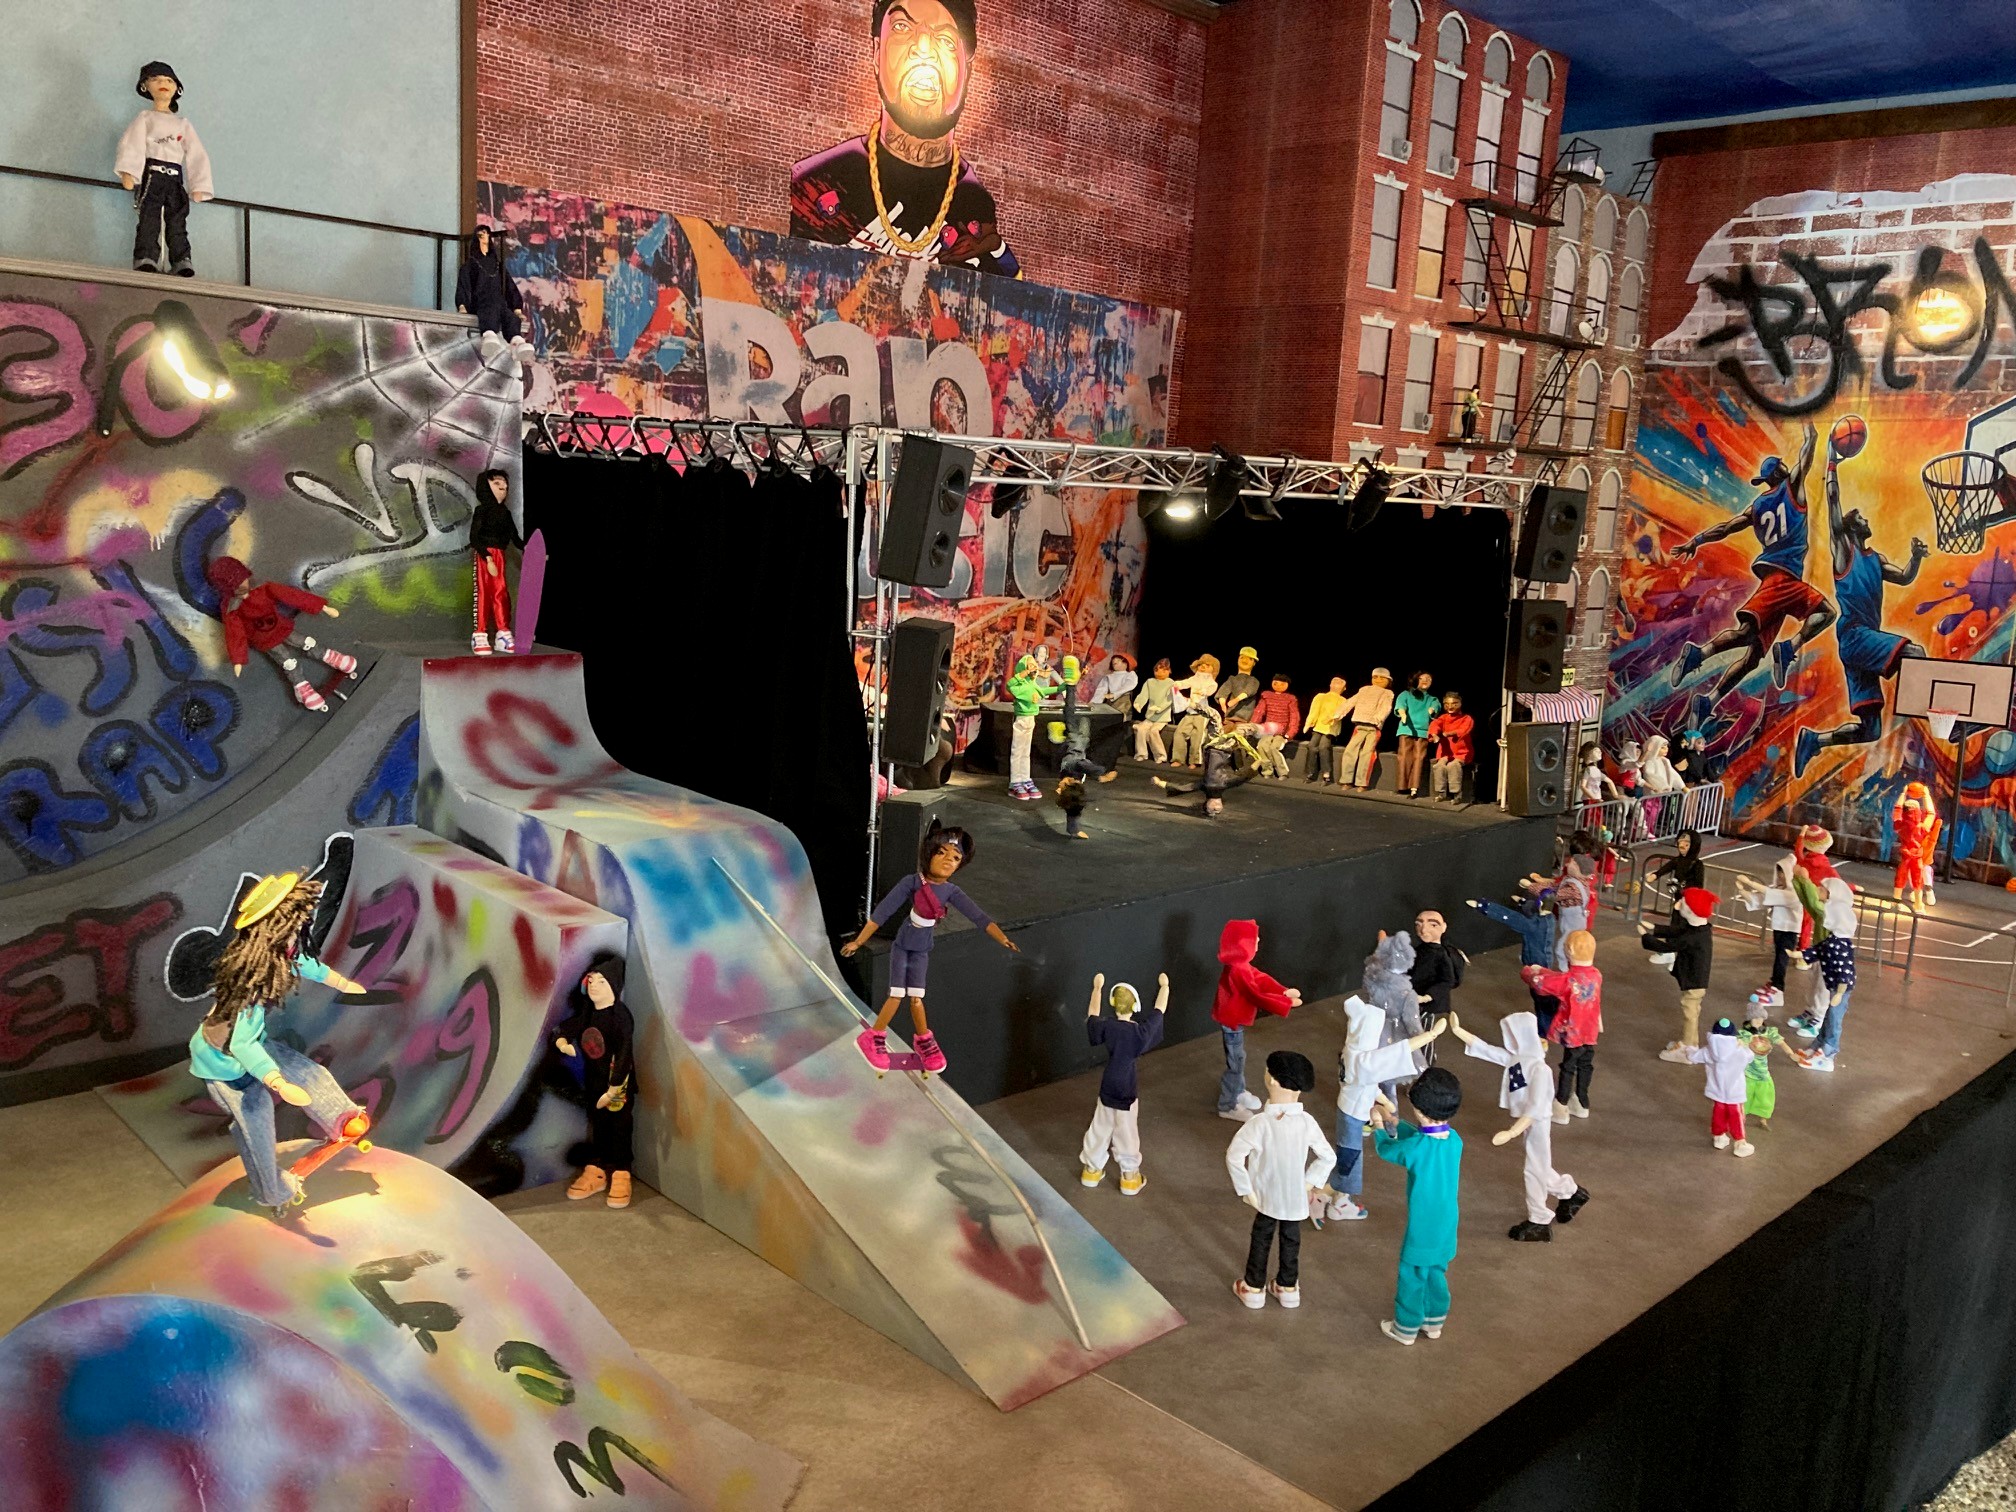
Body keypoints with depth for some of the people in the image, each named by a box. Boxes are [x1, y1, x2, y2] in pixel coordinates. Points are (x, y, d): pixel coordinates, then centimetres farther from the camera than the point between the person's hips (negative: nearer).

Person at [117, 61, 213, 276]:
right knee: (149, 217, -15)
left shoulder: (183, 123, 23)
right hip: (151, 173, -3)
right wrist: (128, 172, -15)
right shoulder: (145, 118, 14)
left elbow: (196, 154, 15)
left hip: (175, 178, 3)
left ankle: (181, 260, -11)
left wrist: (198, 186, 3)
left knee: (177, 220, -7)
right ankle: (145, 257, -22)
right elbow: (132, 144, 1)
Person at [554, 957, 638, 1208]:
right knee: (596, 1126, 17)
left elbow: (624, 1055, -23)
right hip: (594, 1081, 7)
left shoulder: (621, 1017, -20)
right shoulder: (586, 1012, 1)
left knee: (620, 1128, 3)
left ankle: (621, 1176, 13)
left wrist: (612, 1090, -24)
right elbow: (567, 1028, 10)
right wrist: (563, 1043, -15)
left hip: (619, 1084, -7)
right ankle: (595, 1171, 29)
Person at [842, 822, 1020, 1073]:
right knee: (897, 996, -4)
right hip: (902, 948, -3)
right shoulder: (912, 882, -22)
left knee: (916, 998, 10)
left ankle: (923, 1041, 32)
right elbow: (883, 911, -20)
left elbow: (978, 917, -18)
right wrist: (859, 941, -19)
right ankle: (873, 1039, 14)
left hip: (921, 952, 3)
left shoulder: (951, 891, -13)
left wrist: (1003, 939, -30)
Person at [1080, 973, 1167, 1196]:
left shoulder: (1107, 1028, -13)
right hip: (1127, 1090, -3)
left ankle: (1091, 1170, 31)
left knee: (1100, 1128, 18)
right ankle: (1129, 1177, 22)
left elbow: (1092, 1015, 9)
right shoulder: (1141, 1031, -19)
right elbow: (1160, 1009, -4)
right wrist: (1164, 985, 11)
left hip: (1107, 1088, 3)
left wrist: (1097, 988, 19)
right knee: (1126, 1132, 10)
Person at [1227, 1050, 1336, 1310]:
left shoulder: (1259, 1123, -27)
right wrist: (1310, 1183, 0)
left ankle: (1254, 1288, 34)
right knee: (1291, 1240, 23)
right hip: (1295, 1197, 2)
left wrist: (1245, 1190, -14)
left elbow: (1234, 1156, -26)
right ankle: (1288, 1287, 39)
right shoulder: (1306, 1122, -19)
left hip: (1266, 1195, -2)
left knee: (1261, 1238, 20)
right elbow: (1328, 1158, -11)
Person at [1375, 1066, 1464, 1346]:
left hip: (1422, 1228, -6)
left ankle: (1406, 1329, 28)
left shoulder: (1415, 1147, -28)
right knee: (1436, 1274, 24)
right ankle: (1434, 1322, 40)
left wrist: (1379, 1126, 11)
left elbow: (1384, 1150, -7)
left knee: (1412, 1278, 13)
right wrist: (1394, 1123, 14)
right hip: (1446, 1227, 6)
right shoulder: (1455, 1140, -10)